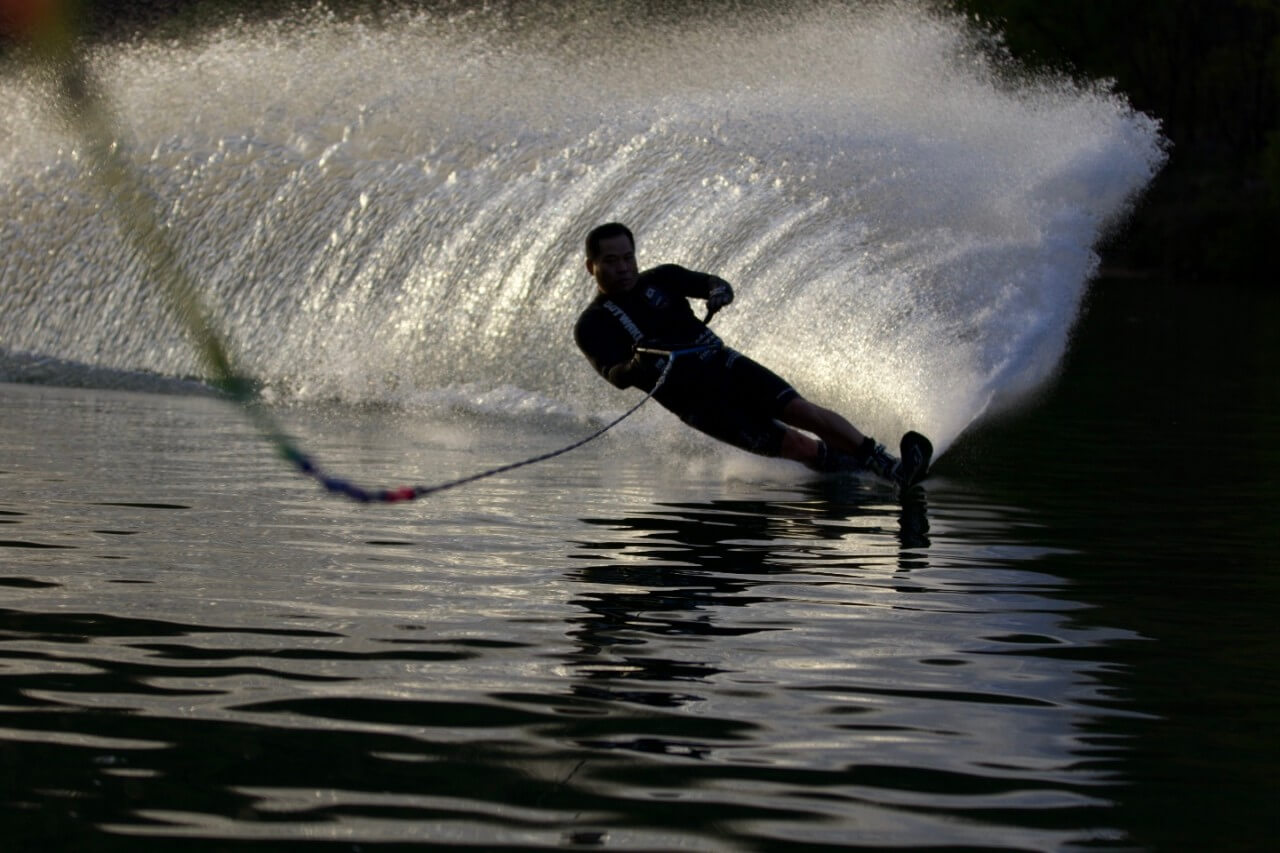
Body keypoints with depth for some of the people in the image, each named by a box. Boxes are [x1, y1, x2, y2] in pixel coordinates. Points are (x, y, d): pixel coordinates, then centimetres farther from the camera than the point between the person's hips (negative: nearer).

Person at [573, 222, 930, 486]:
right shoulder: (592, 326, -3)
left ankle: (889, 463, -18)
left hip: (724, 365, 3)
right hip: (693, 400, -3)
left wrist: (718, 292, -25)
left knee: (802, 411, -17)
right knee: (794, 443, -15)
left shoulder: (660, 280, 9)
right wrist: (636, 365, -39)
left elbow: (710, 283, 0)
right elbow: (616, 376, -16)